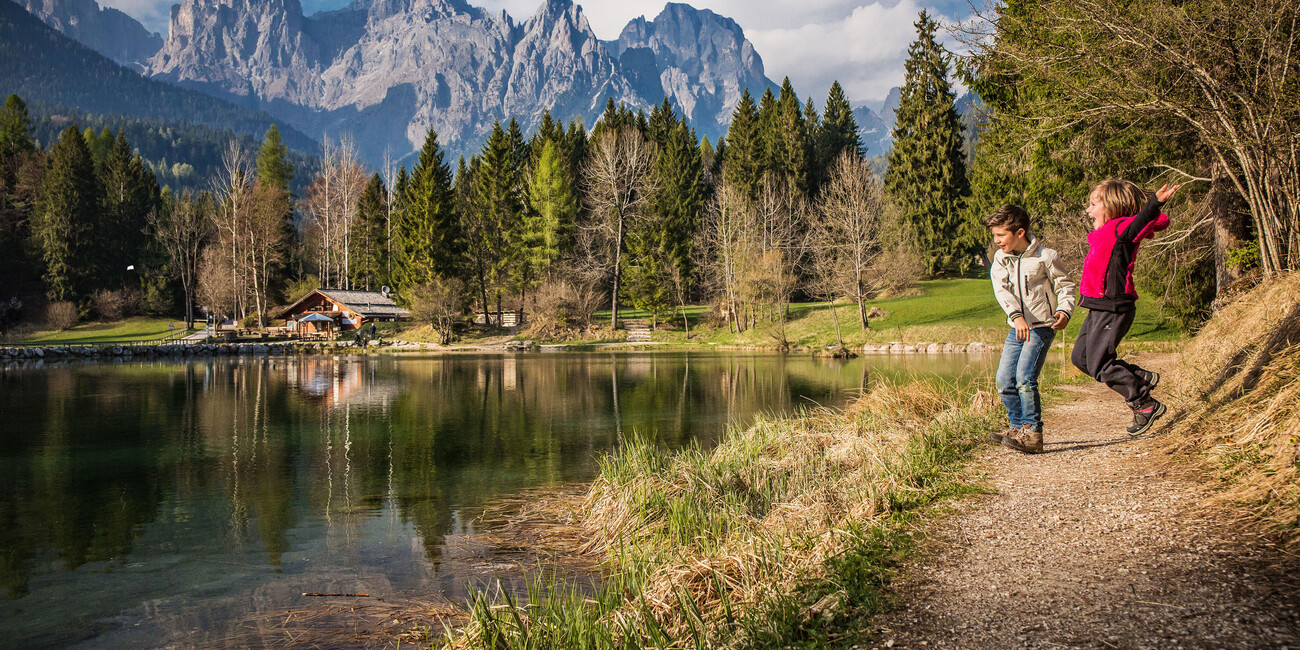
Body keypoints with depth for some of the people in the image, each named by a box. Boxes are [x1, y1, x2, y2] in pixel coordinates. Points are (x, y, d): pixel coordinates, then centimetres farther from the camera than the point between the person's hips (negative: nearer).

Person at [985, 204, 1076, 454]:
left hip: (1042, 326, -6)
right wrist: (1016, 315, -28)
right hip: (1017, 327, 6)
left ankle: (1032, 434, -11)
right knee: (1004, 380, 4)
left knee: (1025, 377, -17)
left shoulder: (1045, 256, -9)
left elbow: (1065, 285, -1)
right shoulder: (1000, 258, 3)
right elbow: (1001, 289, -12)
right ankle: (1018, 427, 21)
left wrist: (1065, 310, -20)